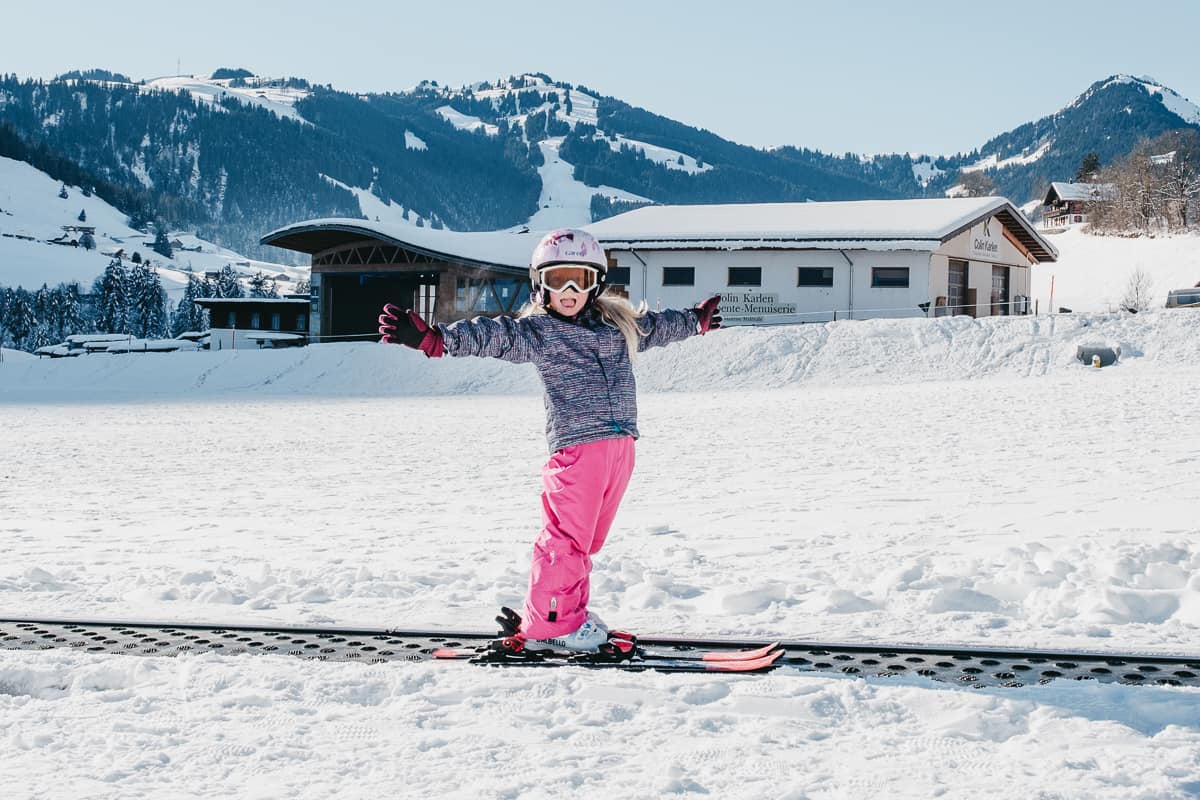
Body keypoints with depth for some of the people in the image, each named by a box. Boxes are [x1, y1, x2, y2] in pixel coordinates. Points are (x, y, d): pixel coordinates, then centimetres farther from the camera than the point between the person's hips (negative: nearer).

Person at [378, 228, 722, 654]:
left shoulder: (619, 323, 18)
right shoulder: (536, 331, 0)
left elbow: (658, 326, 37)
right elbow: (494, 336, -15)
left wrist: (695, 320, 53)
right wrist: (435, 338, -30)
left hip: (620, 444, 6)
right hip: (576, 443, -6)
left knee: (588, 538, 13)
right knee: (567, 537, -7)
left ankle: (571, 613, 23)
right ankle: (549, 624, 2)